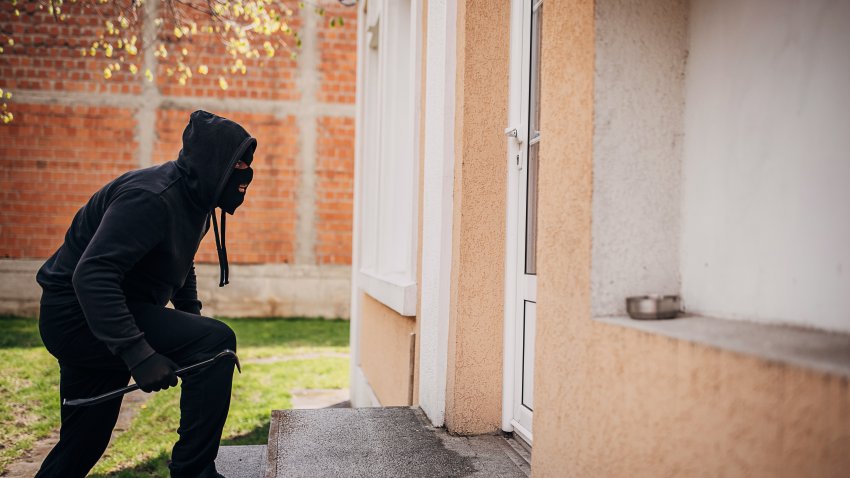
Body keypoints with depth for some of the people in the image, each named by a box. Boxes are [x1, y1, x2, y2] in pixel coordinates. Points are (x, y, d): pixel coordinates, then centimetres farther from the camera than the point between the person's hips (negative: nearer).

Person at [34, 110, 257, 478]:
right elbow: (92, 275, -33)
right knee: (215, 341, -23)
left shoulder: (192, 200, 8)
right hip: (78, 318, -10)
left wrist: (191, 316, 16)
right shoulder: (151, 198, -24)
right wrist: (138, 353, -37)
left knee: (82, 447, 17)